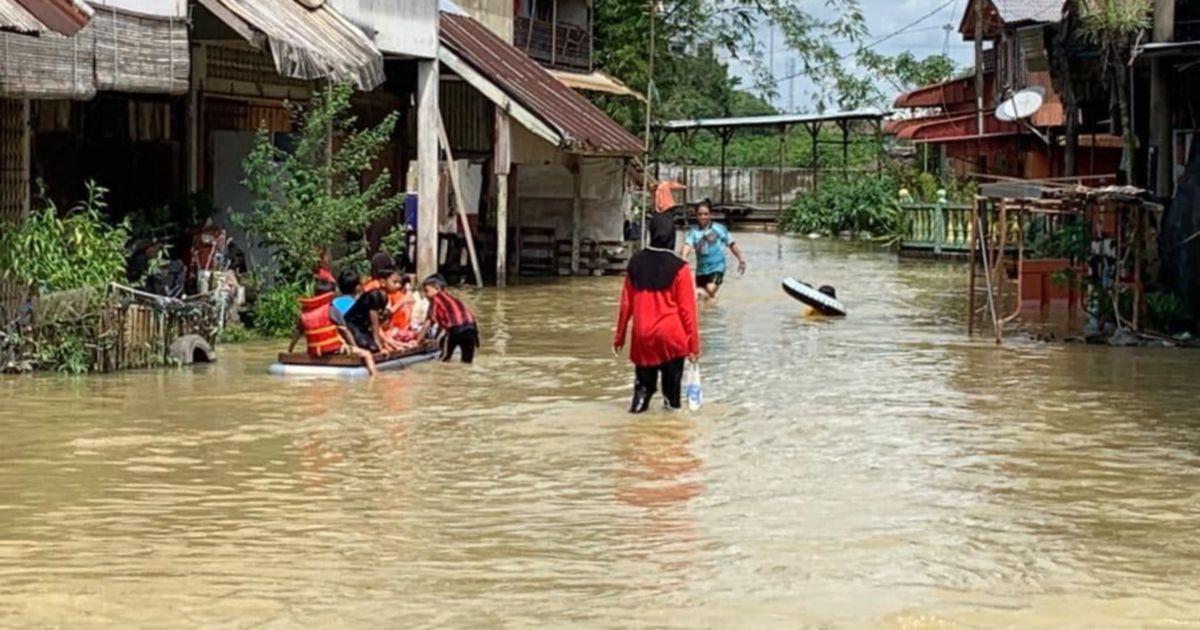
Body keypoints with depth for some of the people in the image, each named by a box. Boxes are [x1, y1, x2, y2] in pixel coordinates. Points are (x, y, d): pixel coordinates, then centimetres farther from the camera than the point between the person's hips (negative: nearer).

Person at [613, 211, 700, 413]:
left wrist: (619, 336, 18)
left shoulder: (636, 262, 3)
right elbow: (686, 309, -6)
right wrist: (693, 343, 0)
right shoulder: (679, 267, -9)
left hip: (642, 336, 3)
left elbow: (626, 304, 9)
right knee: (672, 380, 7)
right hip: (671, 336, -3)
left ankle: (639, 402, -9)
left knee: (644, 380, 14)